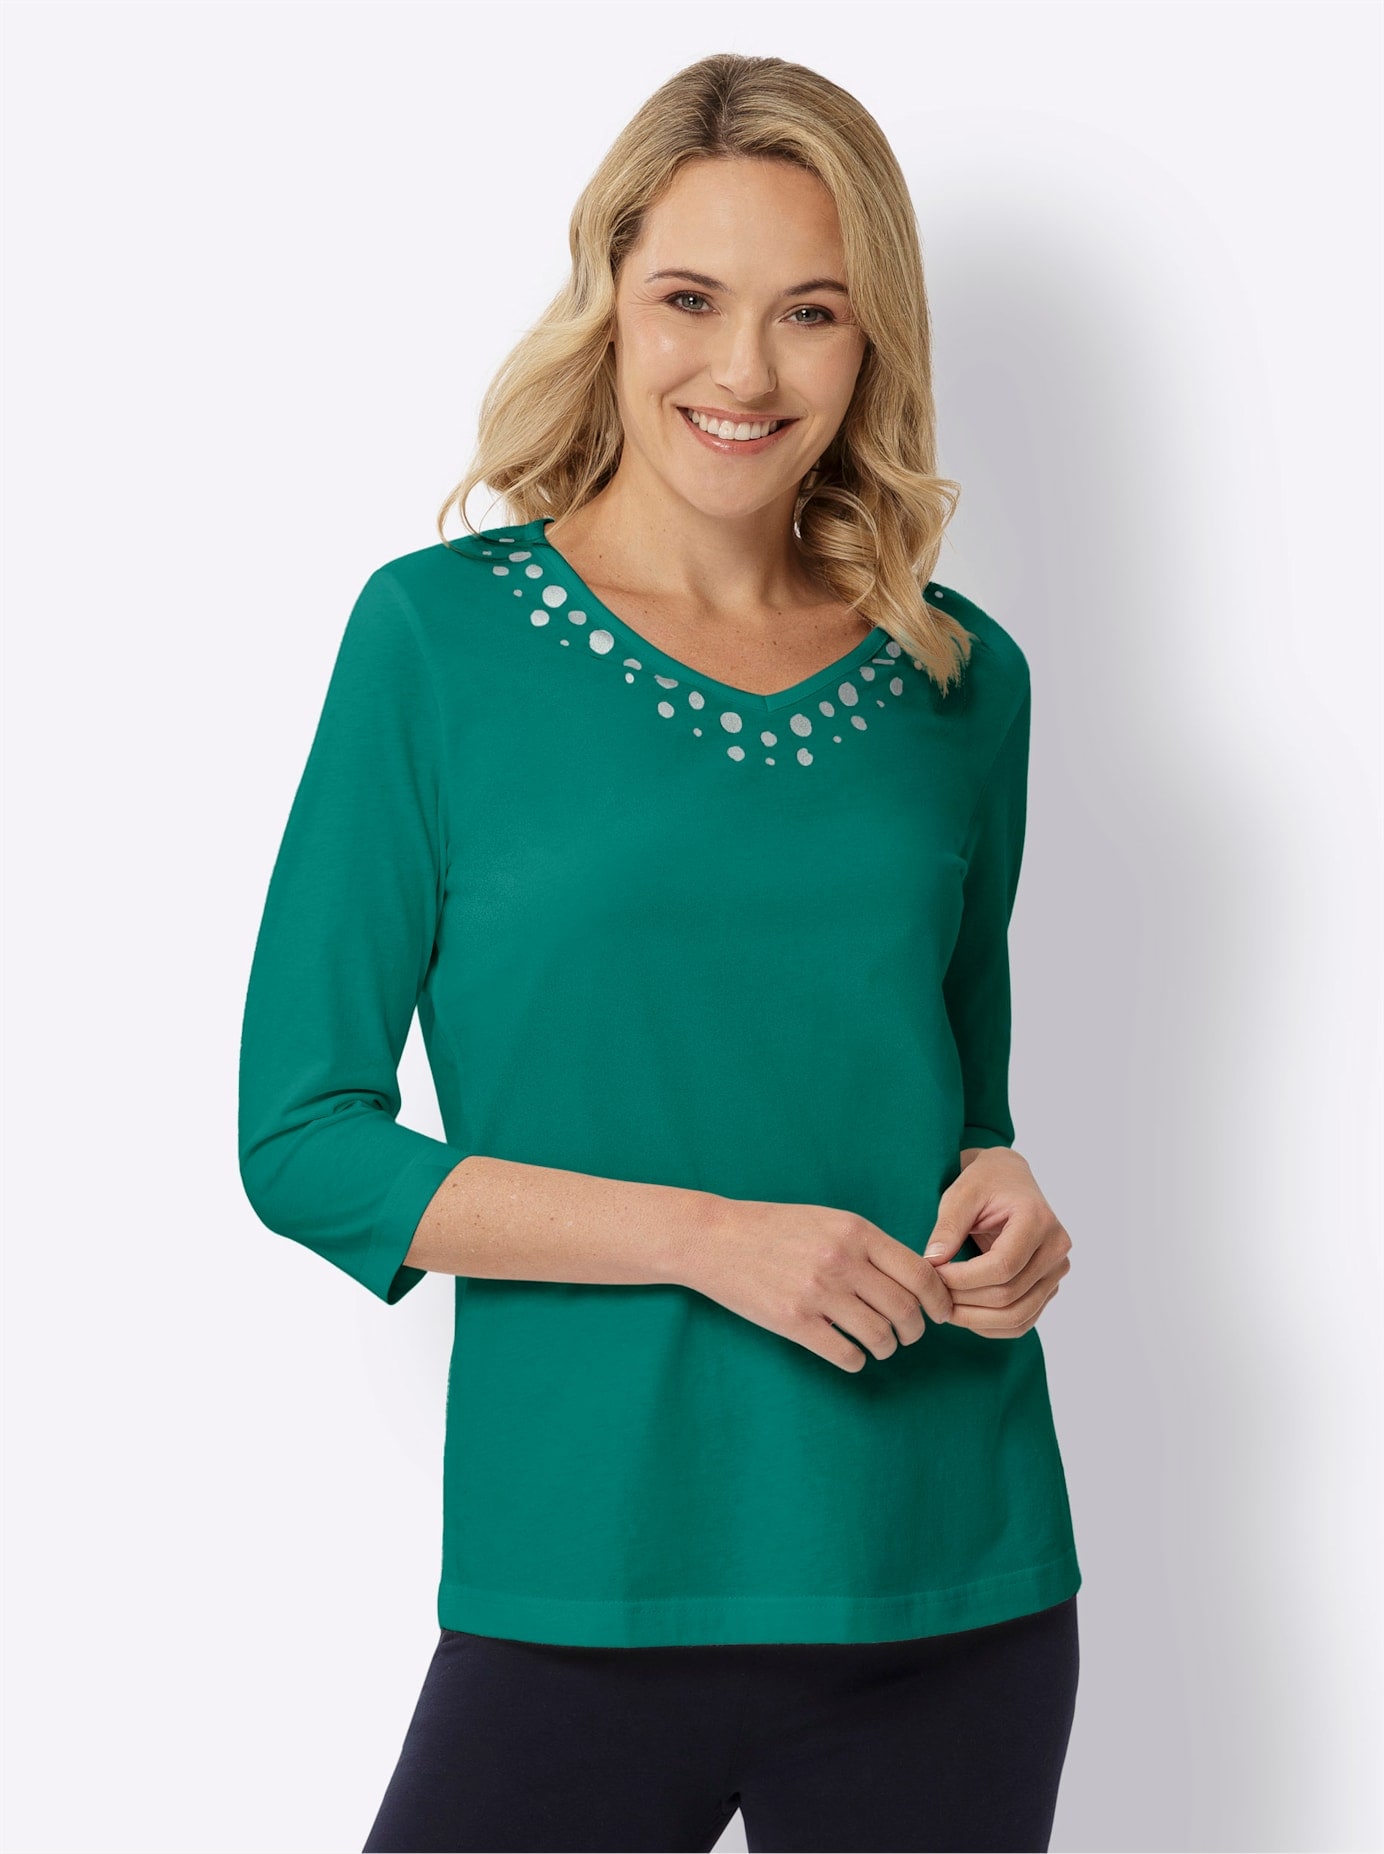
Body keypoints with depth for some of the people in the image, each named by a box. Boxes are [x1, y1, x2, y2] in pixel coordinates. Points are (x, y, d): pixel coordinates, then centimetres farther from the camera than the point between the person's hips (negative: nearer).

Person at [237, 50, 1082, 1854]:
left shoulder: (961, 677, 6)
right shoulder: (444, 632, -4)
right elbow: (303, 1142, -6)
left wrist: (1006, 1195, -4)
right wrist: (705, 1235, -15)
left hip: (958, 1589, 4)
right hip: (590, 1593, -3)